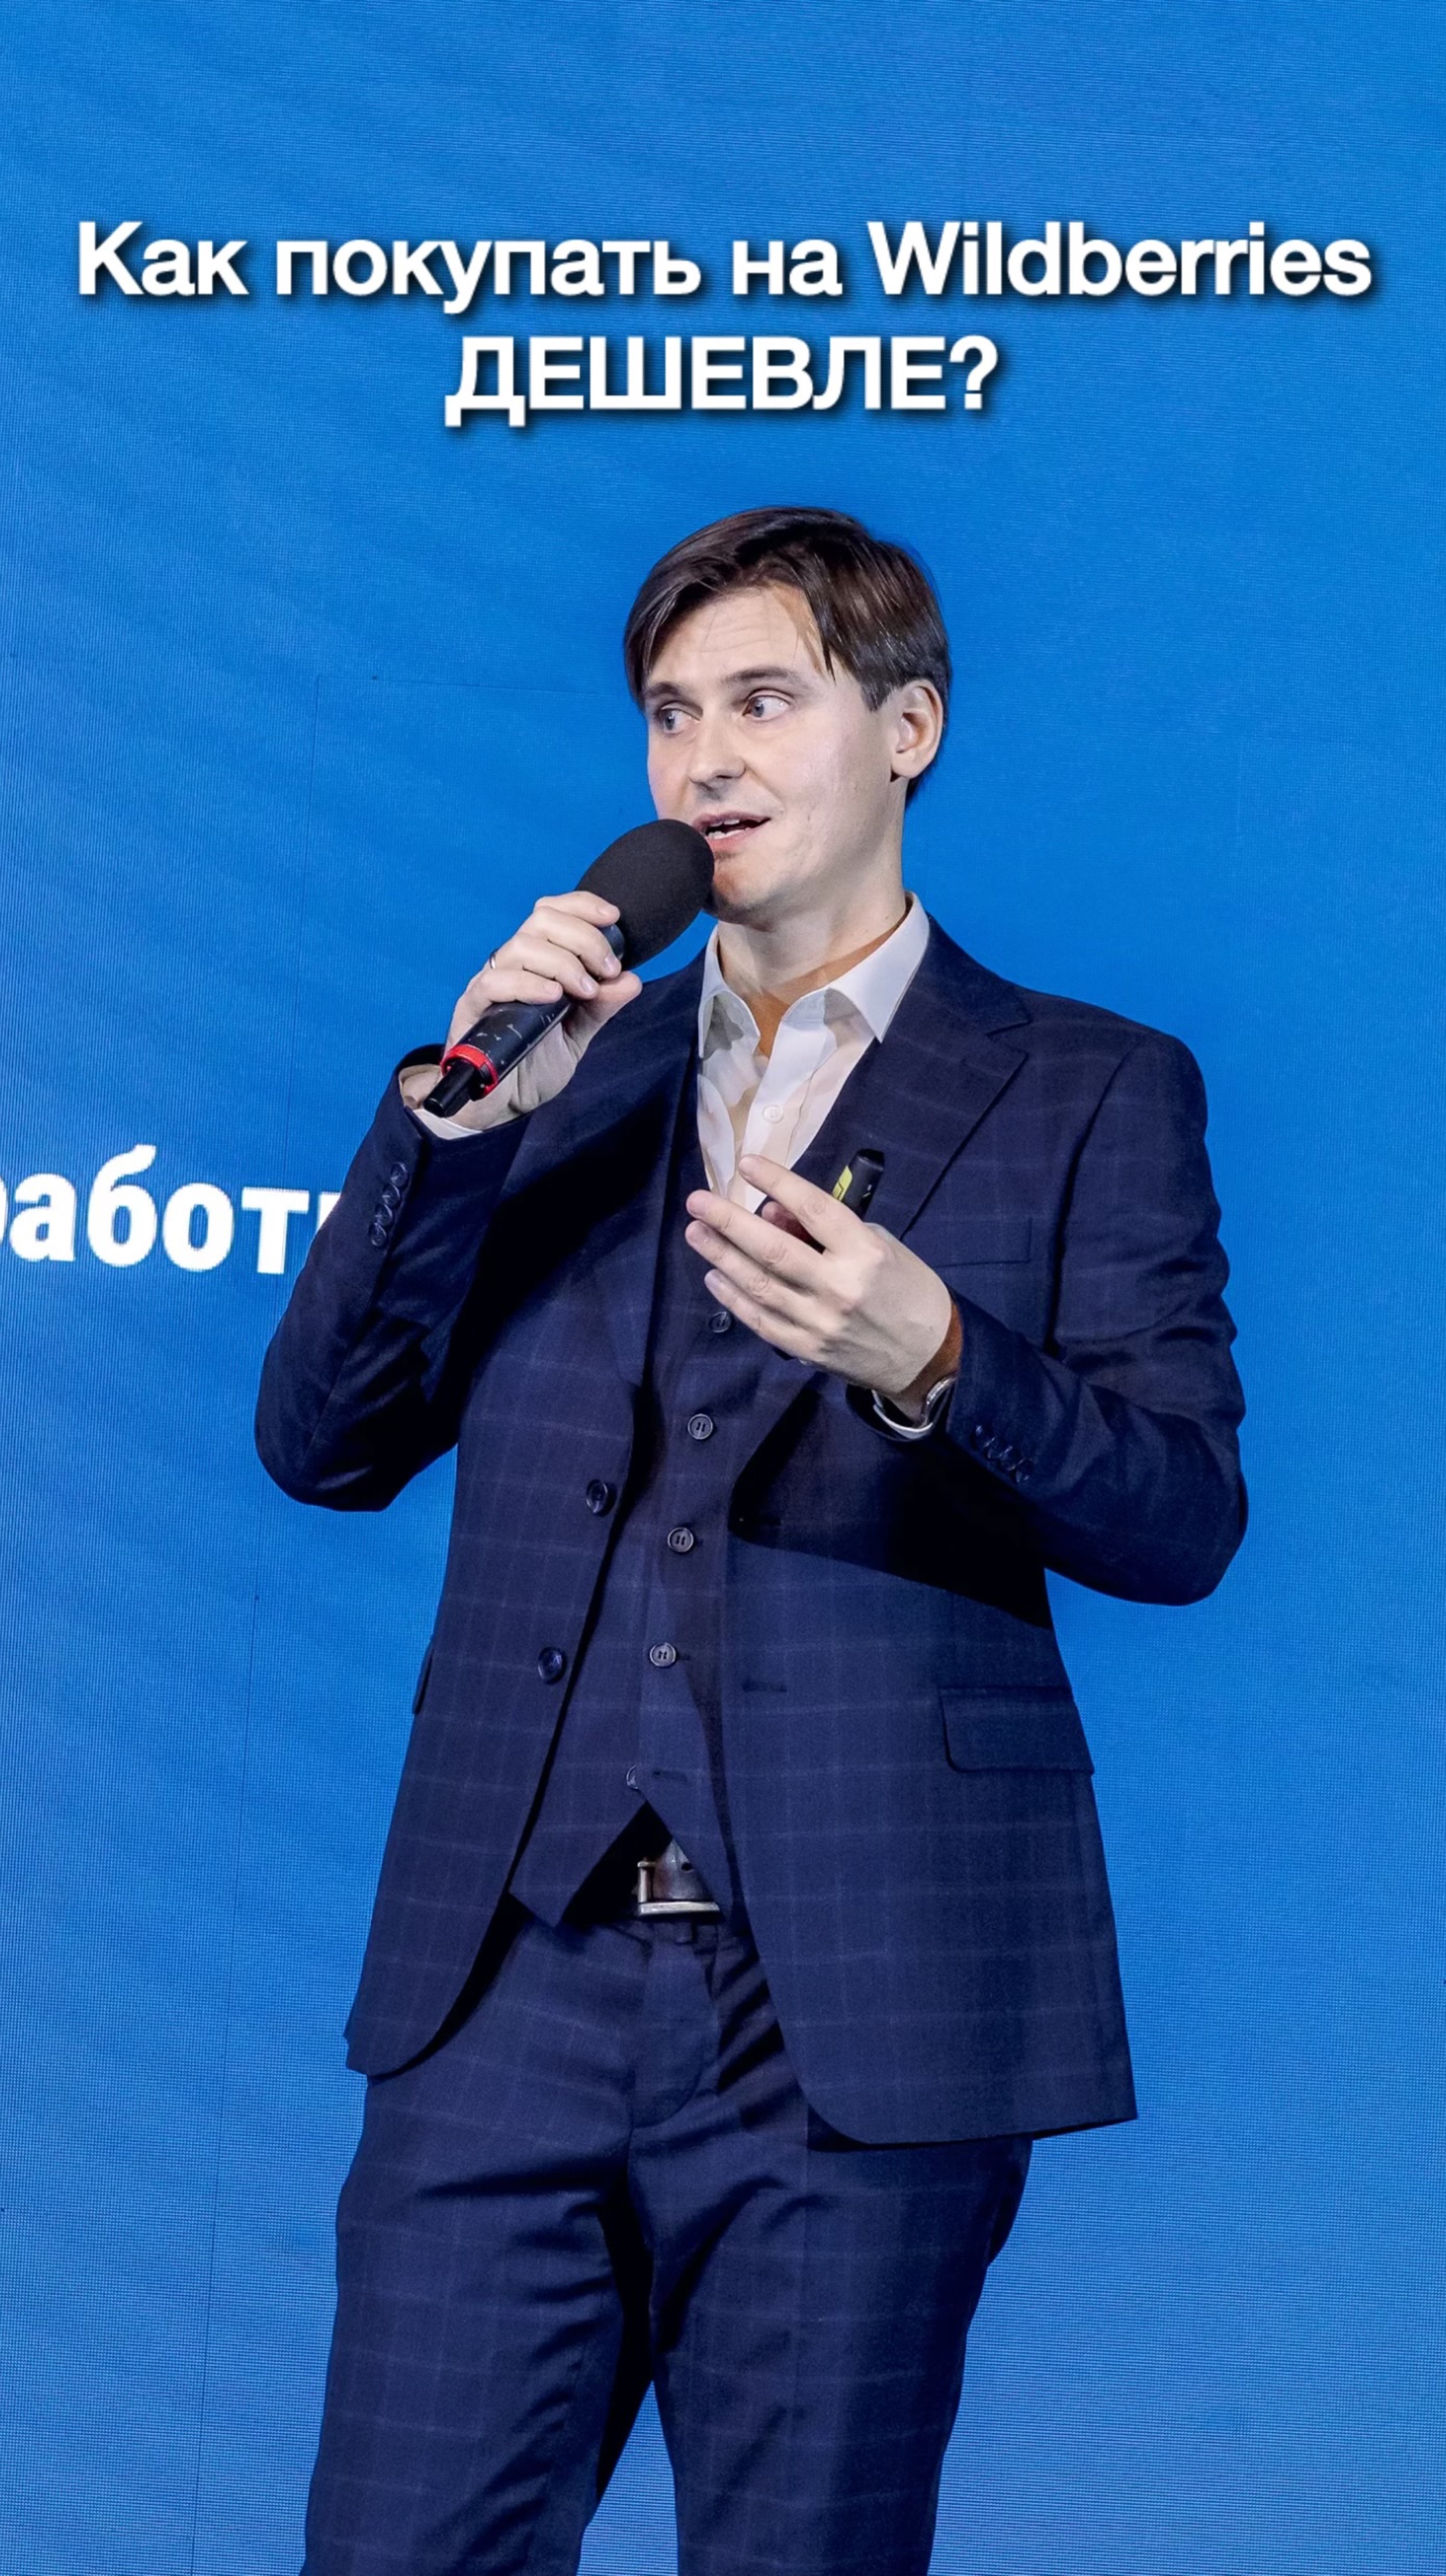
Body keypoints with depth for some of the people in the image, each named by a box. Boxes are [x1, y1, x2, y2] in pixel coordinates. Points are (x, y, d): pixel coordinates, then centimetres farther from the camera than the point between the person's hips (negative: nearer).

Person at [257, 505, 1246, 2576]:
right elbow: (324, 1446, 10)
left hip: (854, 2012, -3)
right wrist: (460, 1111, -3)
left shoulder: (1089, 1094, 6)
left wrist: (935, 1363, -22)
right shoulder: (565, 1067, 17)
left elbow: (1183, 1516, -3)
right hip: (513, 1979, 3)